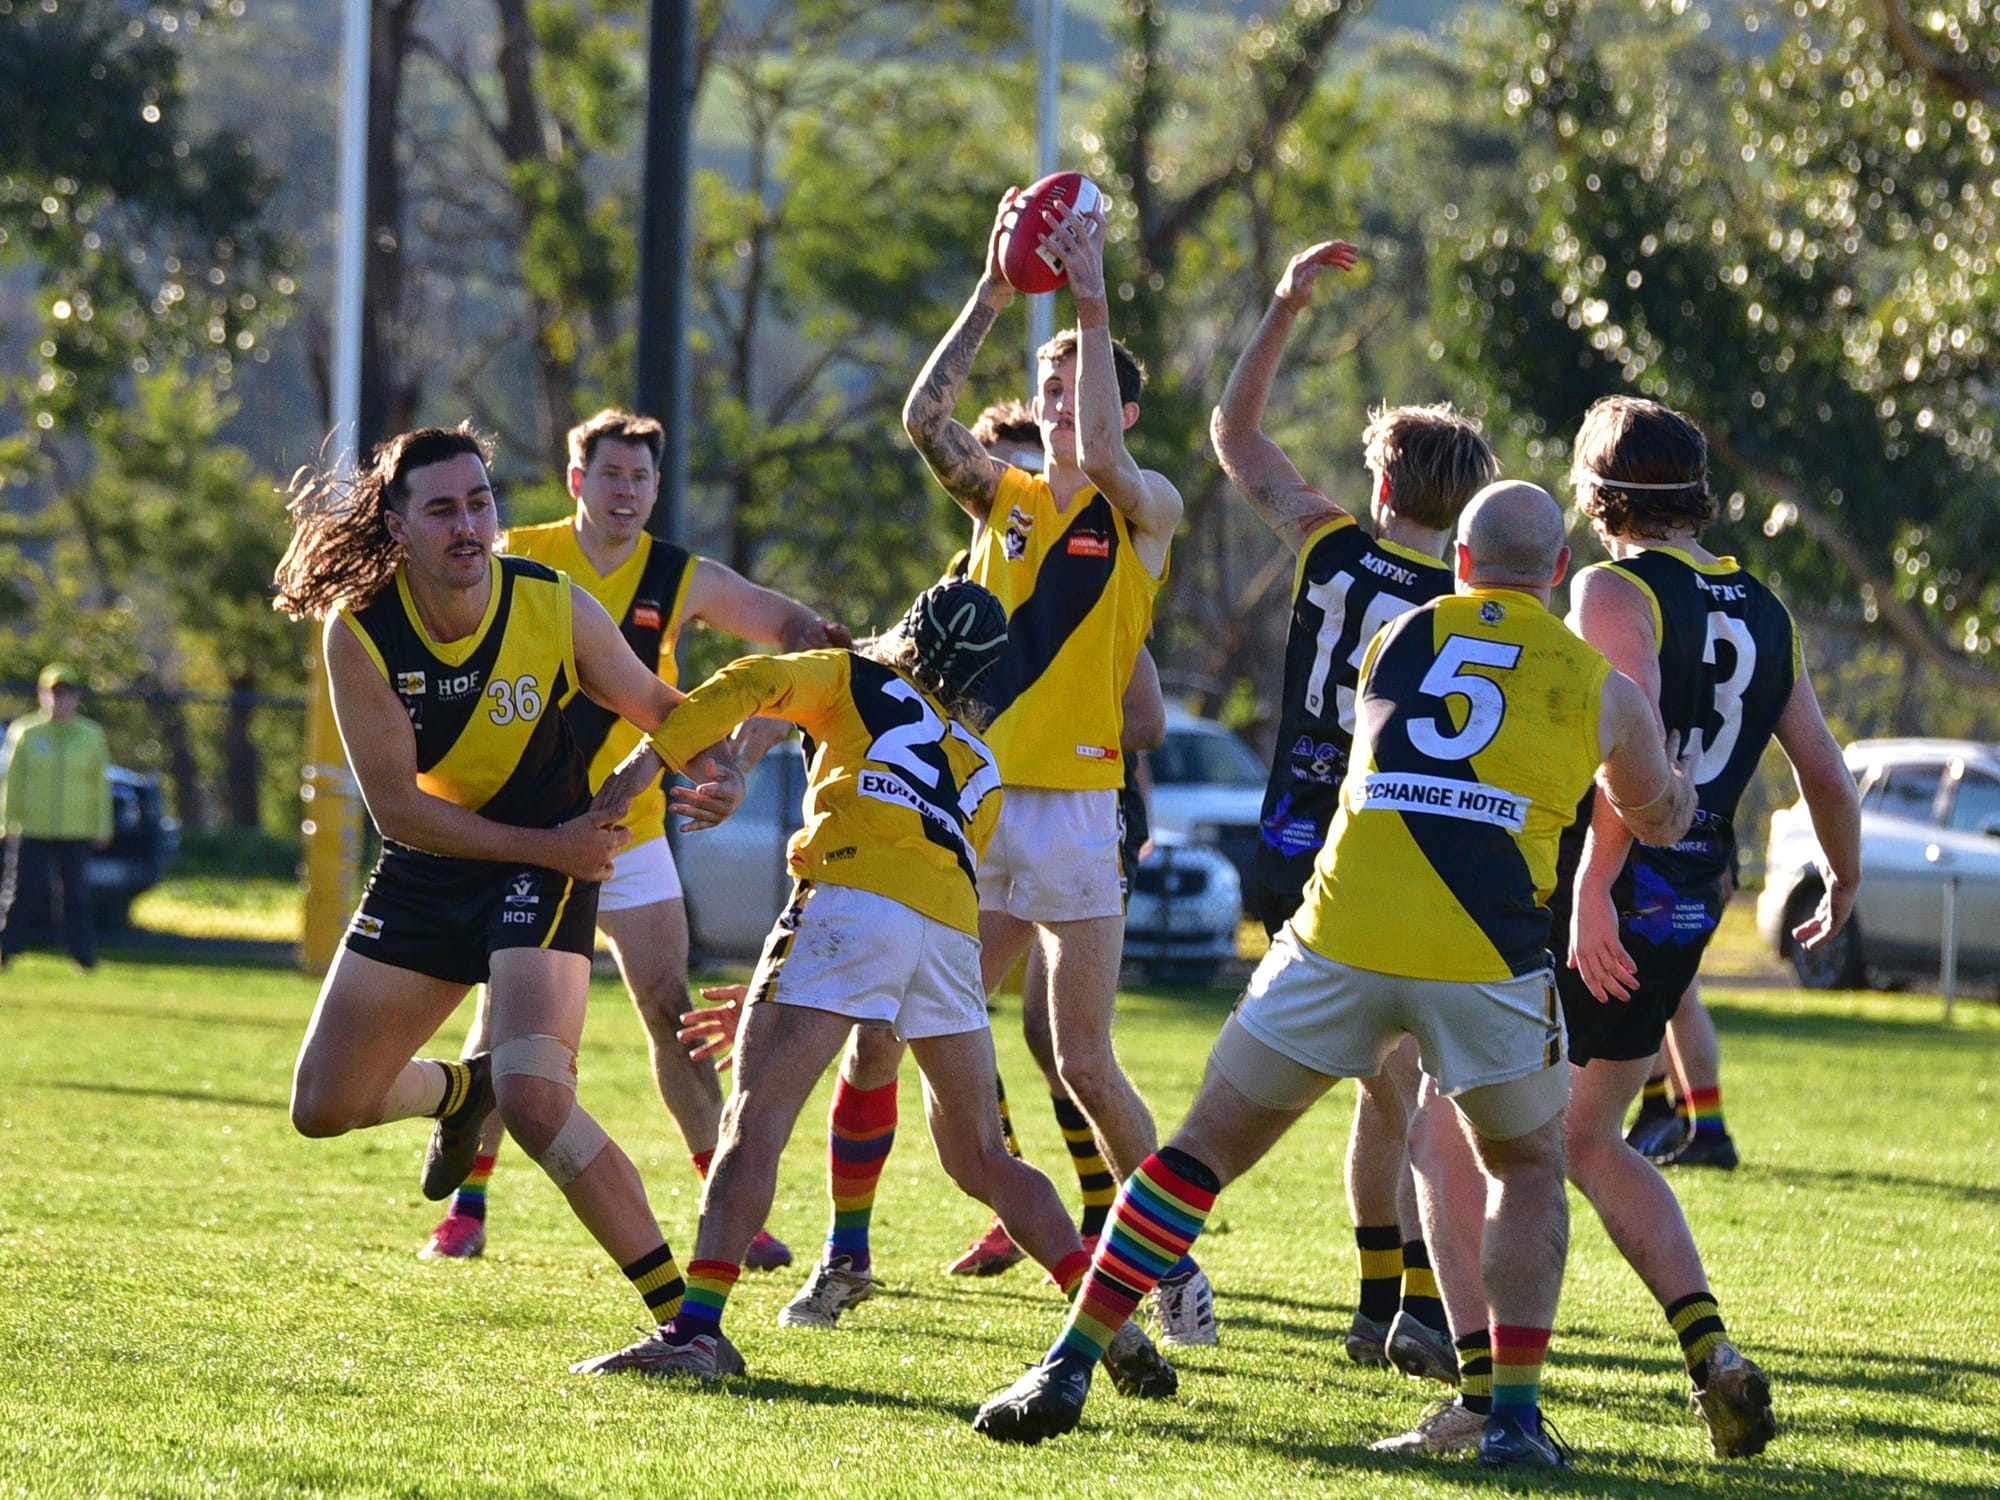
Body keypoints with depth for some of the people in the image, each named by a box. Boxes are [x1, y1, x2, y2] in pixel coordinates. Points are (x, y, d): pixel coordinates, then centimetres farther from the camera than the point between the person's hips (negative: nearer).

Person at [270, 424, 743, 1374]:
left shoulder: (554, 607, -17)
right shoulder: (360, 631, -17)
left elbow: (655, 707, 2)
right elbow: (396, 805, -15)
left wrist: (717, 771, -19)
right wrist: (546, 845, -20)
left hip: (547, 864, -3)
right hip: (425, 869, 4)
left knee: (533, 1099, -25)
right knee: (325, 1107, 9)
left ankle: (683, 1318, -18)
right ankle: (461, 1092, 44)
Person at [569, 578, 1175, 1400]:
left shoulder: (858, 681, 22)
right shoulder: (982, 764, 33)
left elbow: (751, 685, 4)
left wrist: (649, 758, -6)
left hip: (855, 895, -5)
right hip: (952, 929, 5)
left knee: (756, 1116, -9)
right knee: (982, 1159, 17)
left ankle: (696, 1328, -23)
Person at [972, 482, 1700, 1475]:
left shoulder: (1391, 646, 15)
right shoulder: (1598, 686, 11)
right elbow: (1658, 817, 29)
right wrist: (1676, 793, 52)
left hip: (1343, 943, 1)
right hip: (1489, 964, -1)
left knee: (1211, 1142, 13)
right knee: (1527, 1170, 23)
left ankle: (1069, 1367, 10)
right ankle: (1515, 1410, 9)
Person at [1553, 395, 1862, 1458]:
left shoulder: (1613, 591, -9)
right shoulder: (1762, 613, 11)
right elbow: (1827, 777, 16)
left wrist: (1591, 889, -29)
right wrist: (1844, 883, 34)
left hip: (1589, 912, -7)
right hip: (1686, 914, 7)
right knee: (1587, 1140, 22)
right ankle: (1711, 1351, 7)